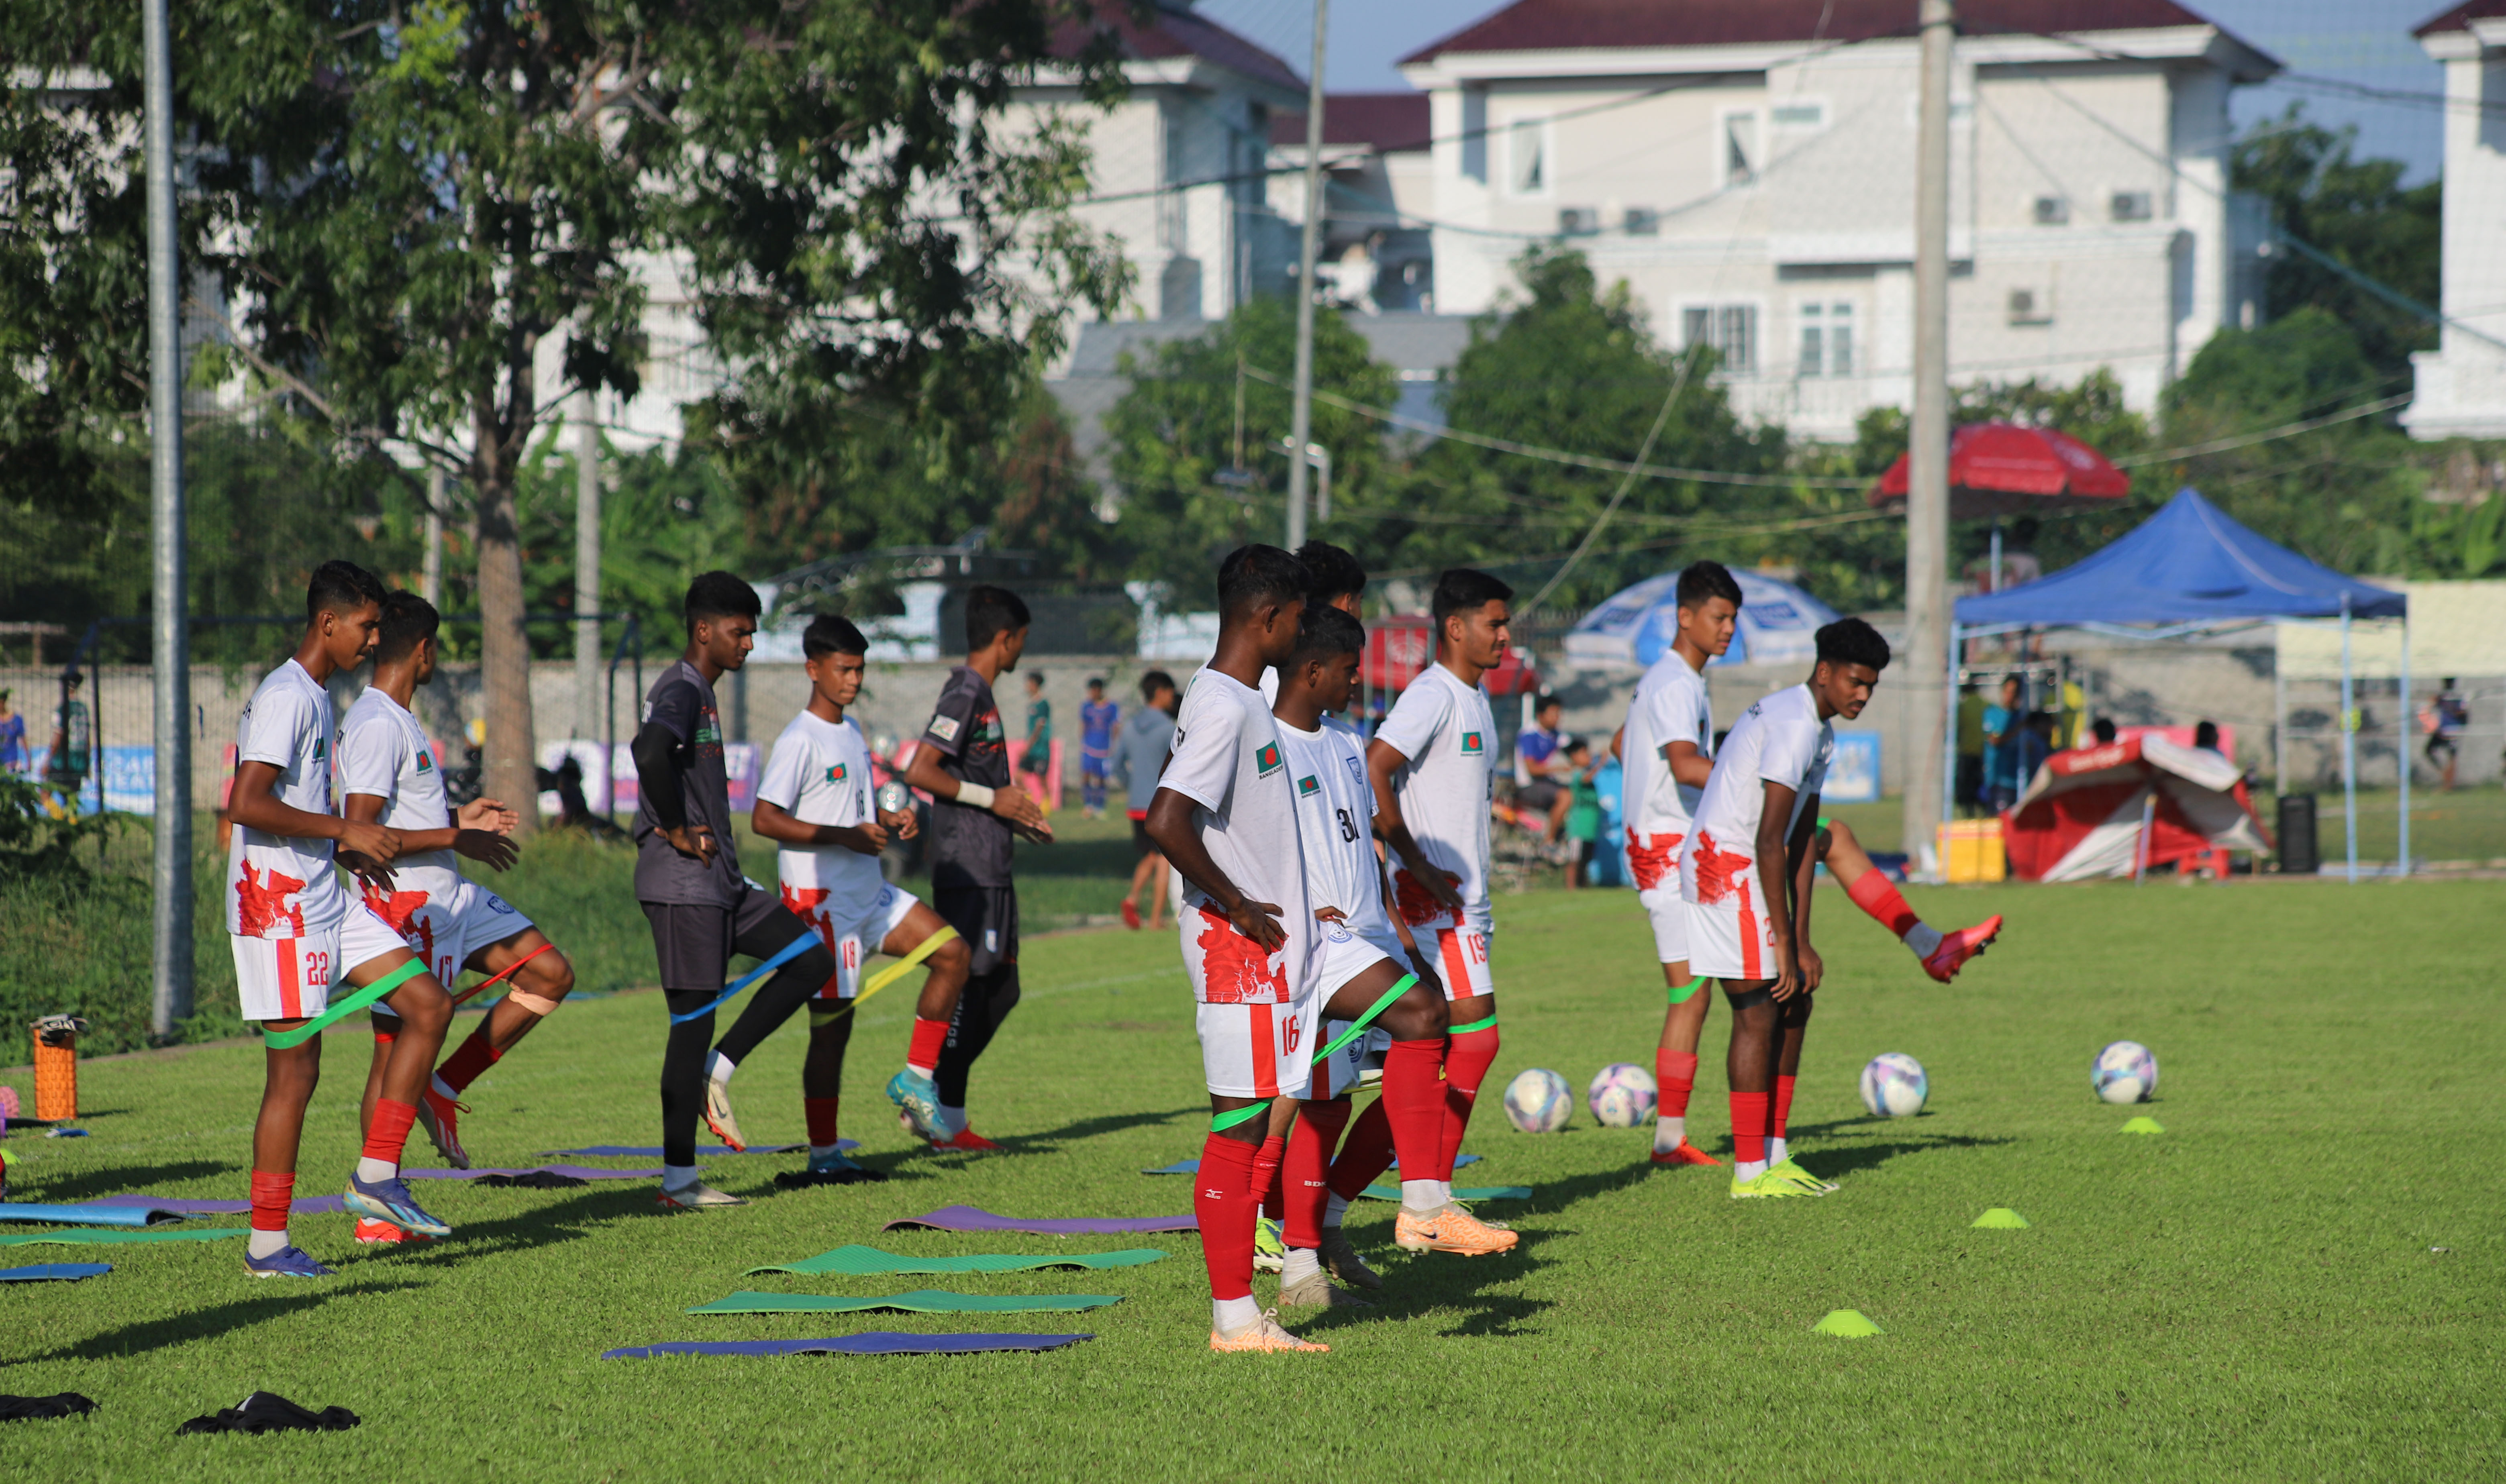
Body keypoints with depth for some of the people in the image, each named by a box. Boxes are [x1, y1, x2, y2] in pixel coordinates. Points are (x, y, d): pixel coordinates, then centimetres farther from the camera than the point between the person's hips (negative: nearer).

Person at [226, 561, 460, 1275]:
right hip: (278, 909, -10)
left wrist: (346, 852, 15)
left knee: (429, 1003, 4)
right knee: (295, 1068, -7)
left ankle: (376, 1178, 5)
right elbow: (247, 805, -25)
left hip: (326, 902, 10)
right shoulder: (284, 698, -15)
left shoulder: (315, 698, 17)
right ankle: (267, 1243, 0)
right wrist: (343, 830, -21)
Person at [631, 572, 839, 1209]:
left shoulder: (703, 695, 17)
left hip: (720, 882, 10)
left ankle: (717, 1071, 8)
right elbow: (651, 754, -35)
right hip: (682, 886, -10)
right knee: (693, 1021, -6)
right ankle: (678, 1181, -1)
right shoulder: (680, 692, -14)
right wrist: (676, 832, -23)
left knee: (811, 960, 7)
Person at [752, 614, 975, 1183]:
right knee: (833, 1020, -5)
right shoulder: (801, 741, -14)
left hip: (870, 893, 9)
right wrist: (844, 836, -25)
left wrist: (889, 821, 6)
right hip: (822, 900, -9)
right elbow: (764, 819, -22)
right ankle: (823, 1156, 2)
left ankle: (916, 1079, 7)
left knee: (953, 953, 2)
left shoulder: (851, 733, 14)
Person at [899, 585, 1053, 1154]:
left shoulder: (979, 695, 18)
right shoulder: (966, 695, -13)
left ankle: (926, 1100, 15)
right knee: (967, 989, -7)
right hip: (968, 867, -10)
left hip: (991, 867, 10)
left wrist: (1019, 819, 20)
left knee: (999, 991, 11)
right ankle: (946, 1120, -2)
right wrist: (992, 799, -16)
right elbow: (920, 771, -21)